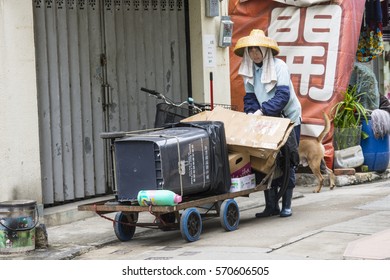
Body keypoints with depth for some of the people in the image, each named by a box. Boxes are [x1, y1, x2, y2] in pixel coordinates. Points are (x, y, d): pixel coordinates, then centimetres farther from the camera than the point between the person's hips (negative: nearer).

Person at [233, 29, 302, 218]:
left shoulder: (279, 66, -16)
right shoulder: (248, 70, 2)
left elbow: (283, 95, -24)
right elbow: (250, 97, 7)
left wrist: (262, 110, -31)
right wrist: (251, 114, -12)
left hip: (288, 118, -5)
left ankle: (286, 205, 6)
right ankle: (271, 206, 6)